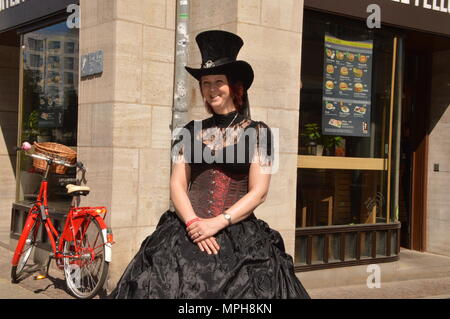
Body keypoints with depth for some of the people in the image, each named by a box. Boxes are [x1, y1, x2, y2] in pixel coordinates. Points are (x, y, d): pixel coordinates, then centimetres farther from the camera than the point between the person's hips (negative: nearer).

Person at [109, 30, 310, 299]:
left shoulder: (258, 132, 3)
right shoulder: (191, 132, 12)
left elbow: (258, 192, -3)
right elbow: (177, 185, 6)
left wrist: (218, 223, -13)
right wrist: (193, 223, -11)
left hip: (240, 236, -2)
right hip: (187, 232, 2)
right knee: (177, 286, -9)